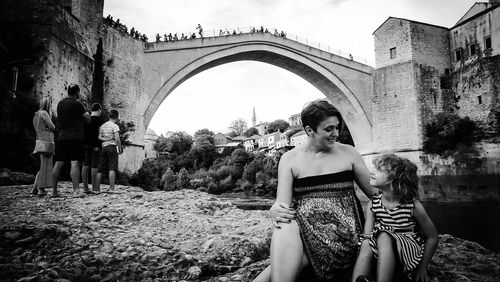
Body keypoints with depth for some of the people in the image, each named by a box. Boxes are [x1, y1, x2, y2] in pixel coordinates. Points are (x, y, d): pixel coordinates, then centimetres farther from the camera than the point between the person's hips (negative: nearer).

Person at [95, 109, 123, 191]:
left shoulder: (102, 126, 18)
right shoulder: (115, 126, -3)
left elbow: (99, 137, 8)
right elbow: (117, 139, -12)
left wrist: (106, 139, 0)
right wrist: (120, 148, -4)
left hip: (103, 147, 6)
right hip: (112, 147, -6)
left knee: (100, 169, 6)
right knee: (112, 168, -11)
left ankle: (97, 188, 8)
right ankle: (112, 188, -18)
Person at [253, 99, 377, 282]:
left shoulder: (348, 153, 8)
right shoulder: (290, 159, 6)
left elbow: (376, 192, 13)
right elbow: (283, 203, -1)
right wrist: (276, 210, -25)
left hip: (343, 229, -1)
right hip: (304, 225, 1)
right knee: (285, 227, -34)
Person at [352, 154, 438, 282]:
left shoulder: (413, 205, -11)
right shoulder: (372, 204, -3)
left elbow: (432, 237, 1)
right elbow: (366, 236, -9)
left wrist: (422, 268, 4)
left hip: (411, 254, -2)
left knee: (383, 236, -33)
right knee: (367, 243, -32)